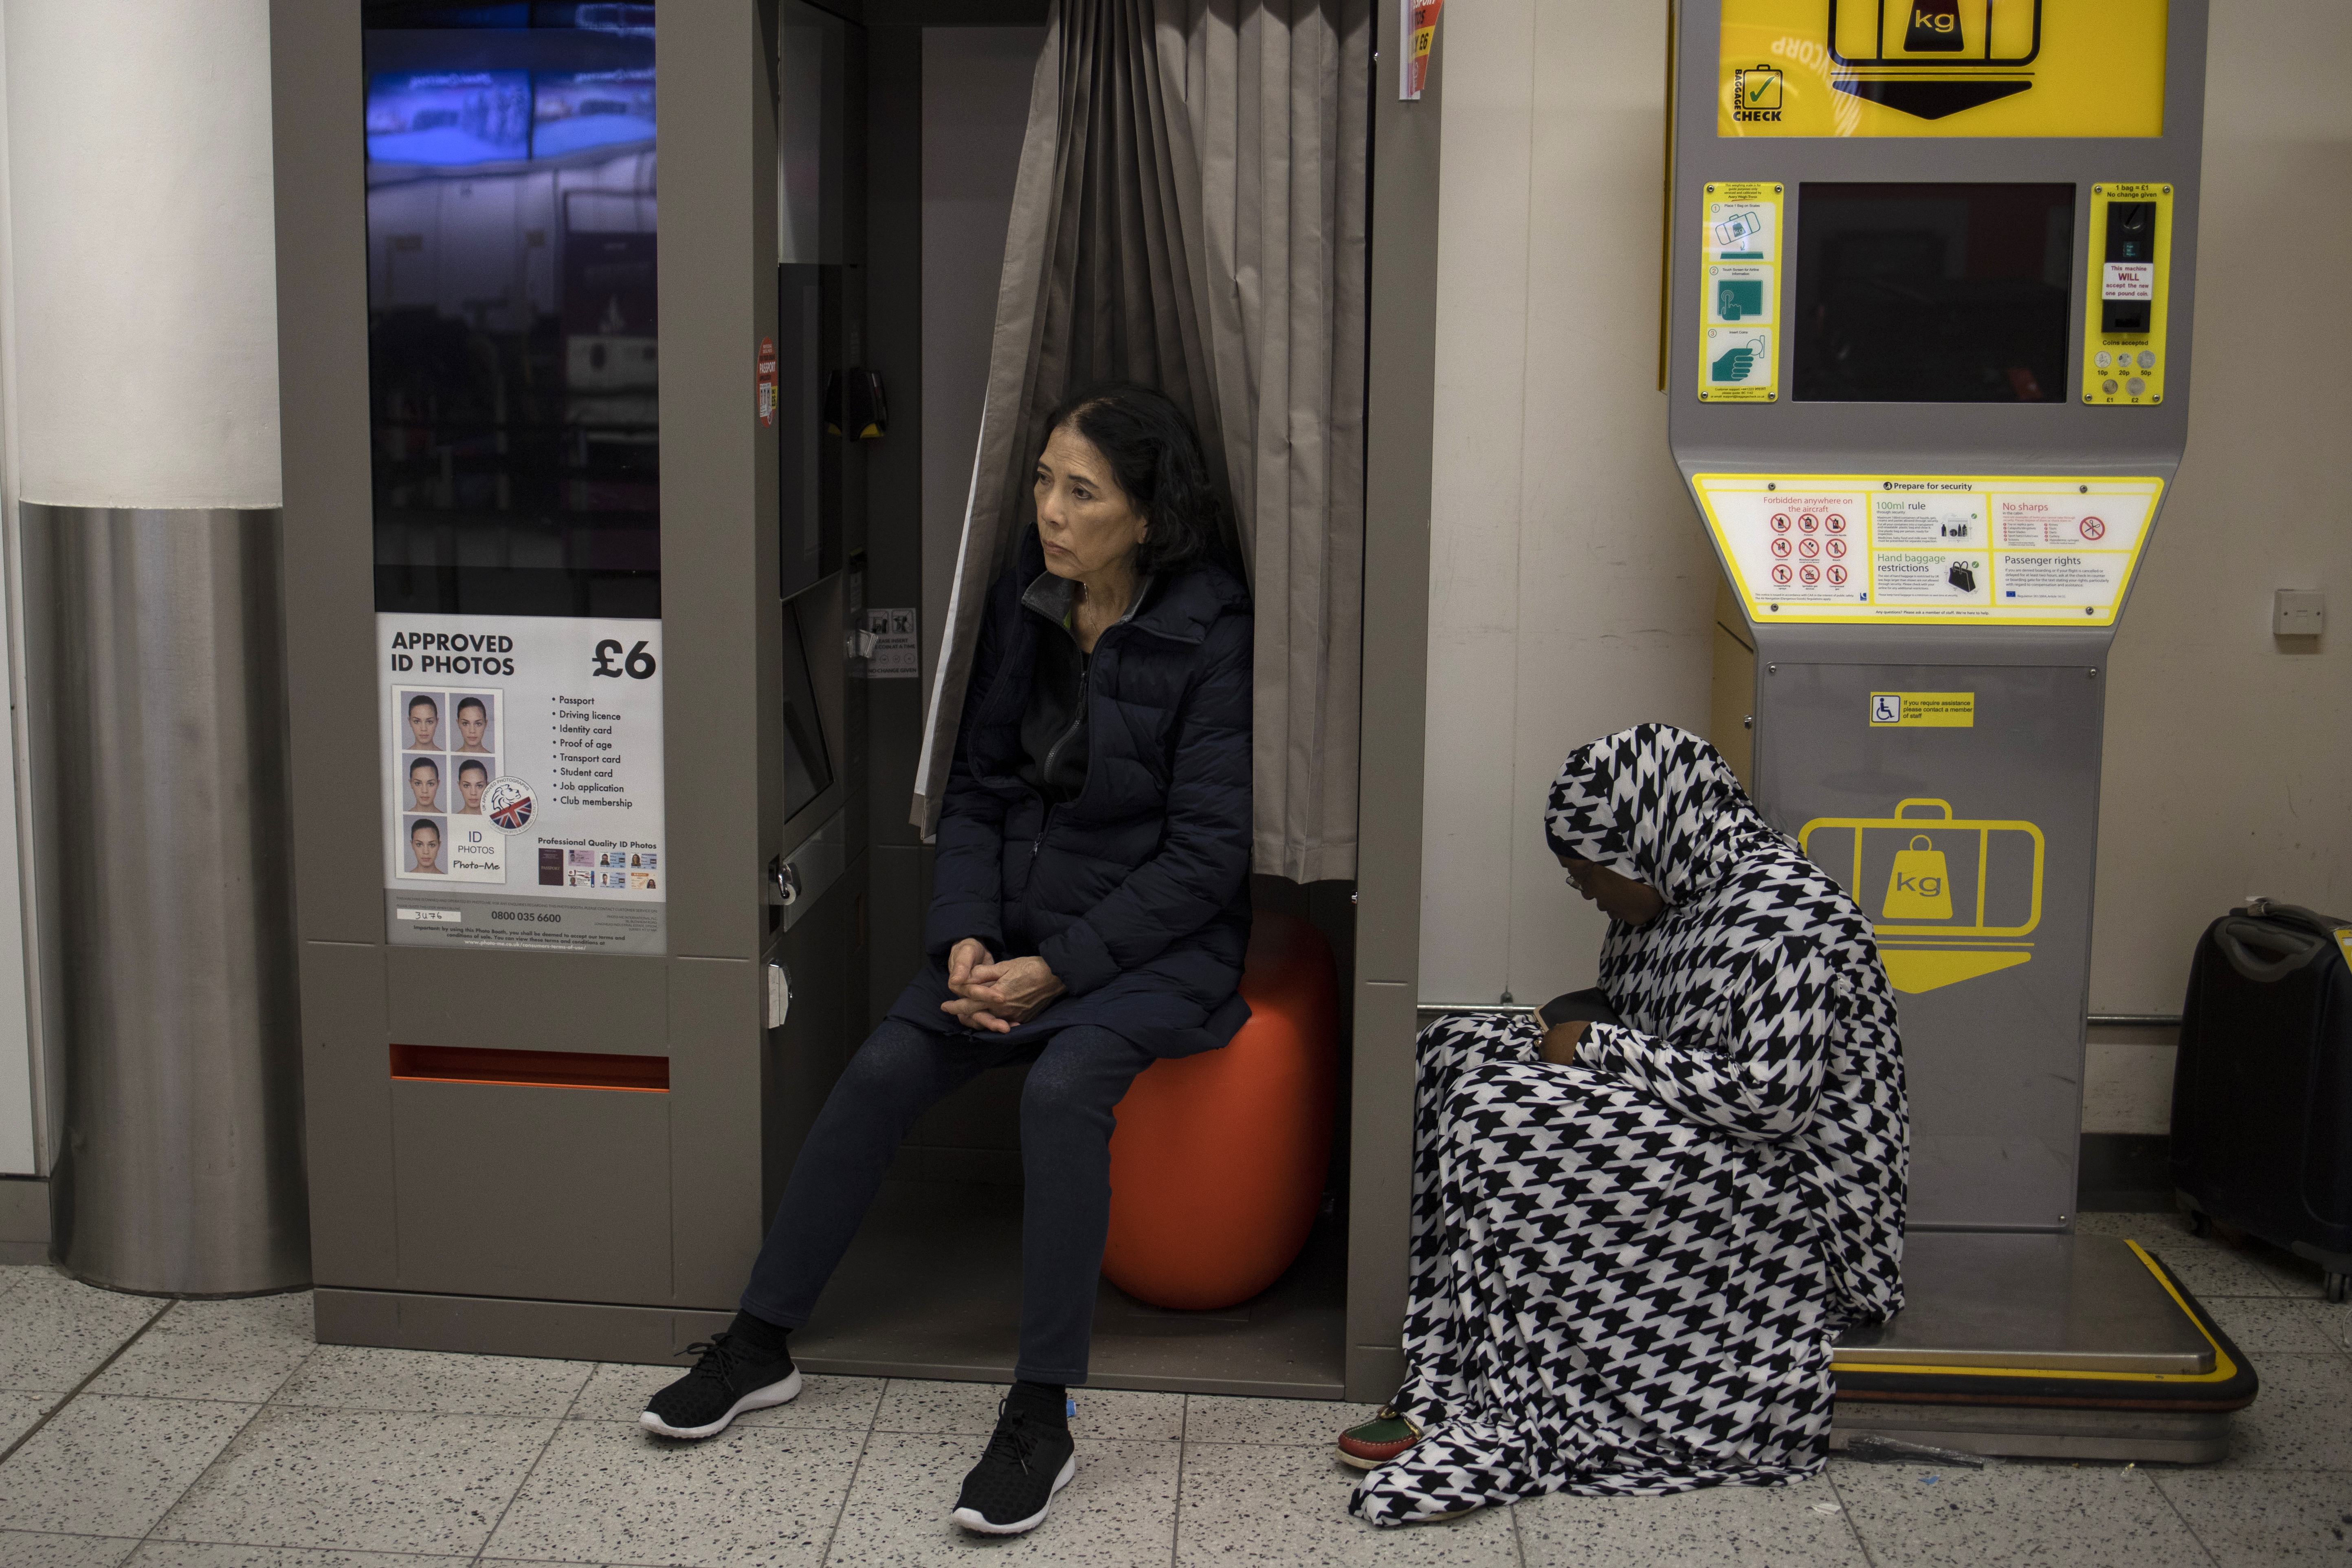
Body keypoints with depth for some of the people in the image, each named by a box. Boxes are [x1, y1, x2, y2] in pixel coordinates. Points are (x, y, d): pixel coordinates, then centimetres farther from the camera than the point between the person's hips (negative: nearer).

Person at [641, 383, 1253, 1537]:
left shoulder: (1211, 637, -13)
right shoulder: (1024, 603, 3)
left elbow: (1206, 852, -15)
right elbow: (976, 786, 8)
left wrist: (1057, 968, -18)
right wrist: (966, 939, -7)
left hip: (1158, 940, -5)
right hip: (1021, 923, 5)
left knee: (1062, 1086, -32)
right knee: (884, 1067, -15)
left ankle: (1040, 1417, -23)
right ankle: (760, 1344, -1)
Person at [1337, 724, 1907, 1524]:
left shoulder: (1782, 910, -18)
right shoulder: (1675, 895, 11)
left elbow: (1772, 1097, -26)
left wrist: (1601, 1047, -17)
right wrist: (1579, 1027, 2)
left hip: (1796, 1192, -10)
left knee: (1506, 1122, -24)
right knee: (1458, 1050, -4)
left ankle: (1499, 1419, -16)